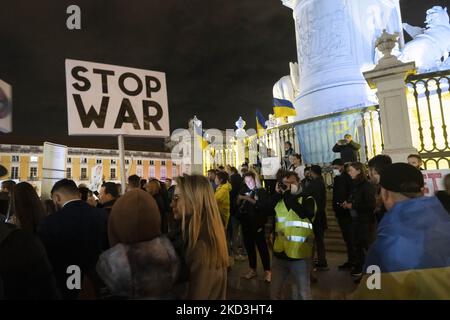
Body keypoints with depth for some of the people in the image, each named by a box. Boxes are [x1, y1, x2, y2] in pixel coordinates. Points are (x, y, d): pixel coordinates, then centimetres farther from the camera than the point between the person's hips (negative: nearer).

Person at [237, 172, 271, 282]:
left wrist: (251, 200, -22)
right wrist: (239, 199, -11)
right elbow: (237, 205, 8)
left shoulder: (261, 191, -3)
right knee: (249, 247, 13)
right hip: (246, 224, 4)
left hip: (257, 224, -4)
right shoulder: (244, 191, 7)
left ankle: (267, 271, 15)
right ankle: (253, 269, 27)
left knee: (262, 247, 1)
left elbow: (264, 207, -16)